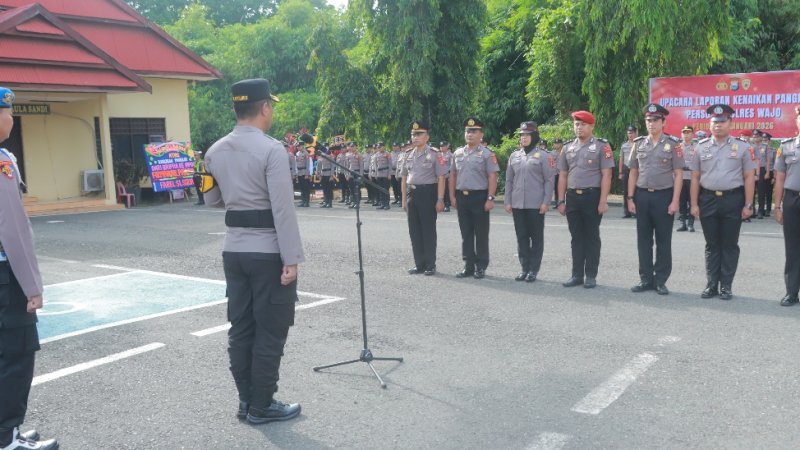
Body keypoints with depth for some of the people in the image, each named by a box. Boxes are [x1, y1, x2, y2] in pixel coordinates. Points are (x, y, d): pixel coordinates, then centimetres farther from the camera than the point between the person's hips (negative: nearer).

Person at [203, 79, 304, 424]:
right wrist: (292, 258, -17)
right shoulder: (271, 150, -15)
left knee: (240, 327, 13)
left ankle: (246, 401, 22)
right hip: (269, 252, -7)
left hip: (233, 250, 7)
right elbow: (283, 209, -19)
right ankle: (261, 406, 12)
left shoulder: (215, 152, 6)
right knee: (270, 331, 4)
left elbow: (212, 200, 18)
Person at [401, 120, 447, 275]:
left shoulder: (434, 155, -6)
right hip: (412, 194, 6)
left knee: (428, 230, 2)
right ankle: (419, 264, 19)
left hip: (428, 193, -6)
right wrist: (404, 199, 11)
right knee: (414, 231, 9)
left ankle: (430, 265, 12)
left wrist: (440, 200, -13)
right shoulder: (408, 155, 11)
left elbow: (441, 178, -8)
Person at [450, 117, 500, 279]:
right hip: (462, 197, 5)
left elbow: (492, 177, -9)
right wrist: (452, 196, 9)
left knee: (481, 234, 2)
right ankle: (468, 266, 17)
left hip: (479, 197, -5)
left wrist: (490, 198, -15)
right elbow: (453, 175, 15)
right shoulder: (458, 153, 11)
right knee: (466, 234, 9)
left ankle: (481, 267, 11)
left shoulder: (487, 154, -5)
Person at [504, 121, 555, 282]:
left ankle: (534, 269, 10)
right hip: (517, 204, 4)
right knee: (521, 237, 7)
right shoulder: (514, 156, 10)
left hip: (536, 204, -4)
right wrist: (507, 201, 7)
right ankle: (524, 268, 16)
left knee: (536, 237, 3)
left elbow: (549, 180, -4)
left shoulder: (542, 156, -2)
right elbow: (509, 180, 13)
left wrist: (546, 202, -11)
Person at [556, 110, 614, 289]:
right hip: (572, 197, 4)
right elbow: (563, 176, 13)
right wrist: (561, 201, 7)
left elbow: (606, 175, -8)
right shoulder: (567, 147, 11)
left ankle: (591, 276, 12)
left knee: (591, 237, 4)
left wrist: (603, 201, -14)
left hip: (592, 196, -4)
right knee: (576, 237, 9)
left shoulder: (601, 146, -3)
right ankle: (577, 275, 16)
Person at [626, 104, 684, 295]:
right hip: (642, 195, 3)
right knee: (643, 240, 7)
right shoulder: (638, 144, 7)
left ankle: (661, 280, 12)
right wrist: (630, 198, 3)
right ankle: (645, 279, 16)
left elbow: (678, 174, -4)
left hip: (664, 195, -3)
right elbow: (633, 173, 10)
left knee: (663, 240, 4)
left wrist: (675, 201, -11)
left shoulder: (672, 144, -2)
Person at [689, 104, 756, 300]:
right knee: (712, 244, 8)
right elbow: (695, 177, 7)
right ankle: (712, 284, 16)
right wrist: (694, 203, 1)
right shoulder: (701, 147, 5)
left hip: (733, 200, -1)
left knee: (730, 244, 6)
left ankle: (726, 285, 15)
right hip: (708, 200, 2)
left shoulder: (742, 147, 0)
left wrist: (748, 205, -5)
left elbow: (749, 177, 0)